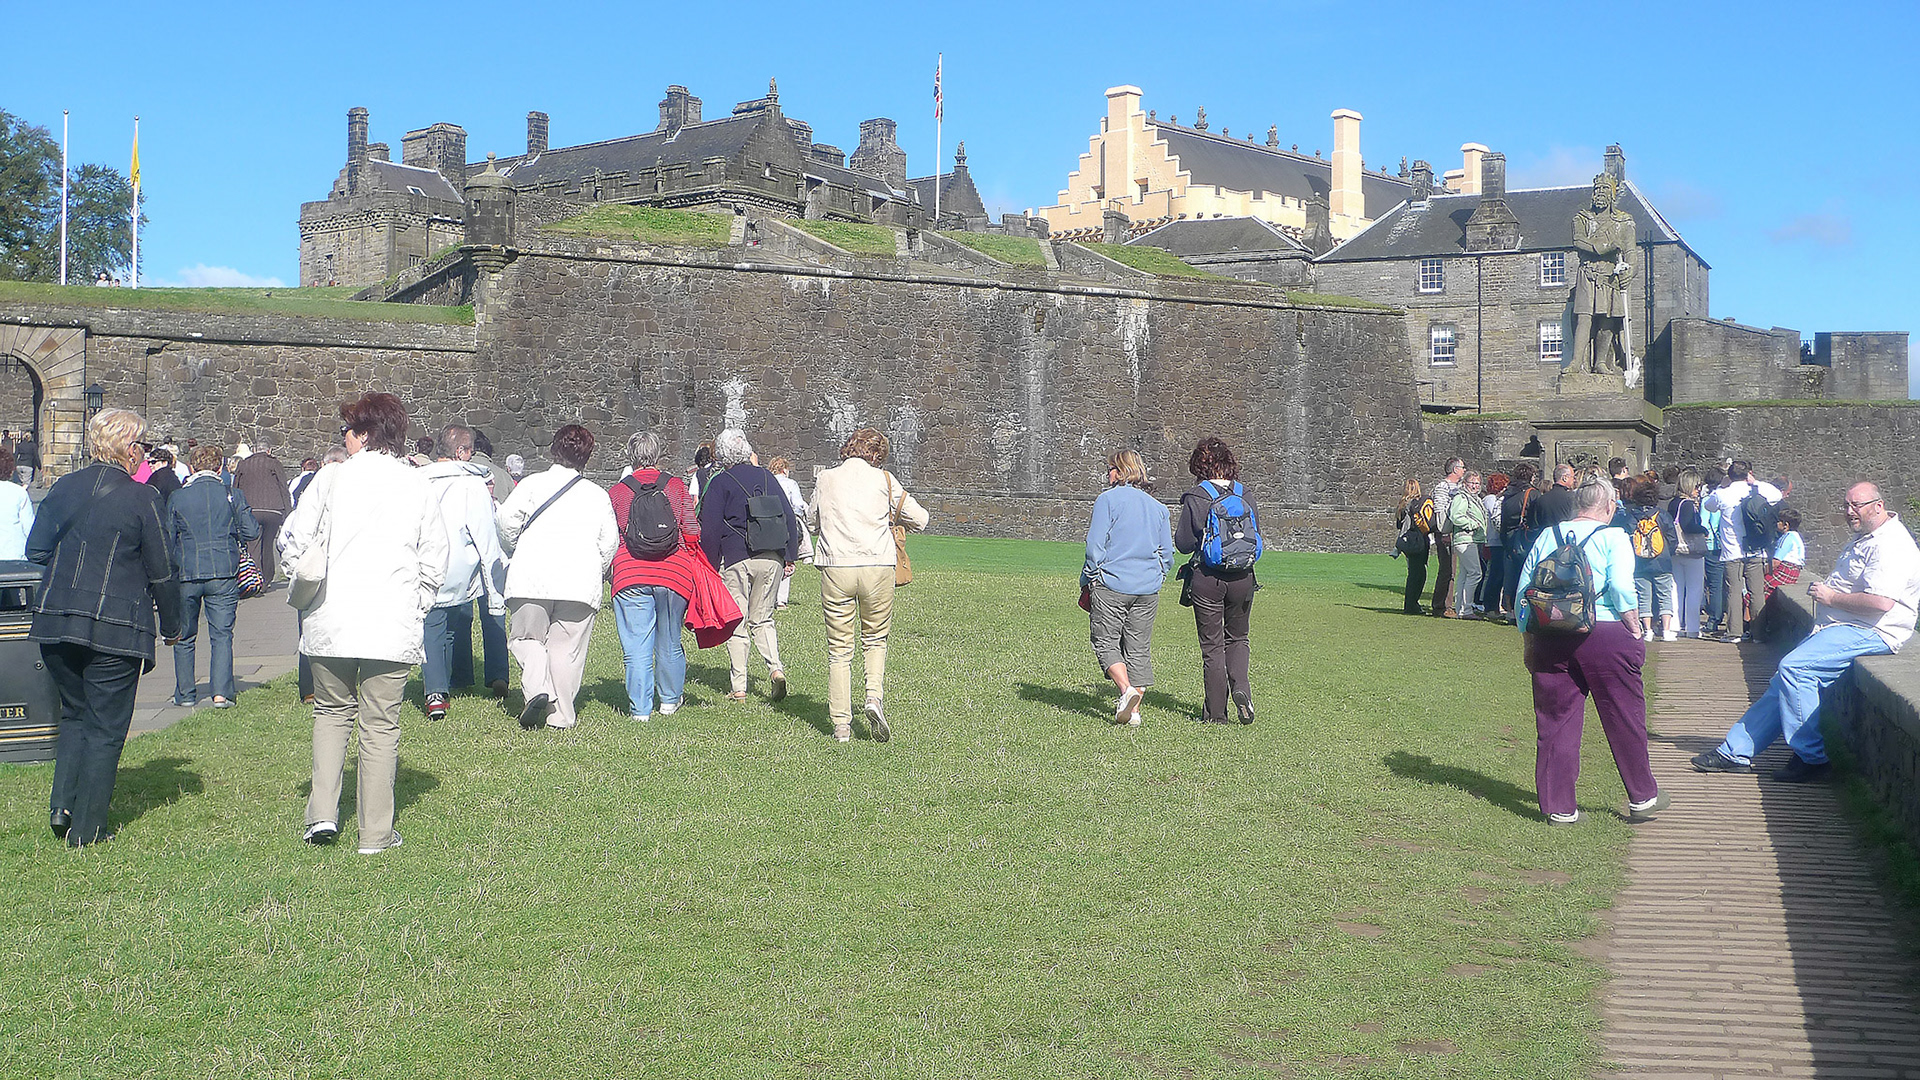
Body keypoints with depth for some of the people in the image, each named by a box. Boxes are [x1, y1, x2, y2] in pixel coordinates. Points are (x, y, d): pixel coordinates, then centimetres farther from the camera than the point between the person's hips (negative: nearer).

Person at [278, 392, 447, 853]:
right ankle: (376, 833, 8)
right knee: (380, 725, 5)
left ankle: (322, 813, 7)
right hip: (394, 624, 0)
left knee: (332, 712, 17)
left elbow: (293, 542, 0)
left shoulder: (332, 477, -1)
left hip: (331, 621, 0)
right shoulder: (418, 485, 3)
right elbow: (435, 560, 5)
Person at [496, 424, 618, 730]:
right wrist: (593, 574, 25)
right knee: (568, 647, 6)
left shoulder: (533, 483, 5)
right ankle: (561, 714, 5)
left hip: (530, 577, -1)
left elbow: (506, 519, -6)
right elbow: (610, 542, 11)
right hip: (581, 583, 1)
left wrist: (514, 550, 12)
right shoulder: (598, 495, 13)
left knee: (526, 636, 10)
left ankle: (536, 688, -14)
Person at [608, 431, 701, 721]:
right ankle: (670, 699, 29)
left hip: (629, 576, -1)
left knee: (636, 645, 2)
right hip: (674, 573, 1)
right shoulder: (677, 486, 4)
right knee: (669, 642, 15)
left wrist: (612, 568, 21)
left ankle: (640, 708, 1)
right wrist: (689, 557, 16)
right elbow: (692, 533, 1)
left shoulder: (616, 493, 4)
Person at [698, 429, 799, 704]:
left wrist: (710, 566, 0)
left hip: (736, 560, -4)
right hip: (772, 558, 4)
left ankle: (738, 688, 3)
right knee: (762, 619, 16)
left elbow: (710, 528, -5)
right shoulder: (766, 477, 11)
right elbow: (789, 517, 11)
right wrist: (789, 556, 16)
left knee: (736, 624, 3)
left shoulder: (720, 483, -2)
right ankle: (776, 668, -6)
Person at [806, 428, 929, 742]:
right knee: (875, 639, 18)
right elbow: (920, 519, 9)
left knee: (839, 649, 6)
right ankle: (875, 695, -5)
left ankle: (841, 725, 5)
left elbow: (811, 523, 23)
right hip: (878, 567, -1)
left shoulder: (826, 480, 9)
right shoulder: (883, 480, 4)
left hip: (835, 569, 1)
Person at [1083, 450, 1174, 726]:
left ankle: (1126, 690, -20)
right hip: (1148, 589, 5)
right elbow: (1167, 554, 14)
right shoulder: (1158, 507, 13)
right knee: (1139, 649, 9)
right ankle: (1134, 710, 7)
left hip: (1112, 584, -5)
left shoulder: (1108, 499, -3)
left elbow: (1095, 546, -9)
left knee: (1106, 643, 2)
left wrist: (1088, 581, 0)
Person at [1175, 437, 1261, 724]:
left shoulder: (1196, 497, -9)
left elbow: (1184, 544, -7)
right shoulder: (1244, 494, 1)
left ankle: (1216, 712, 9)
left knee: (1212, 646, 6)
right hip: (1243, 577, 3)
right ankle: (1241, 688, -6)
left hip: (1207, 578, -3)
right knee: (1237, 639, 19)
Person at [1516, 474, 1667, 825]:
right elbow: (1622, 588, -13)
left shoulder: (1547, 537, 11)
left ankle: (1559, 808, 9)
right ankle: (1642, 798, 23)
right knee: (1624, 718, 11)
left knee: (1556, 721, 8)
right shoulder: (1613, 537, -1)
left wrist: (1527, 639, 15)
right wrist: (1635, 630, -3)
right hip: (1603, 634, -3)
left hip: (1549, 638, 4)